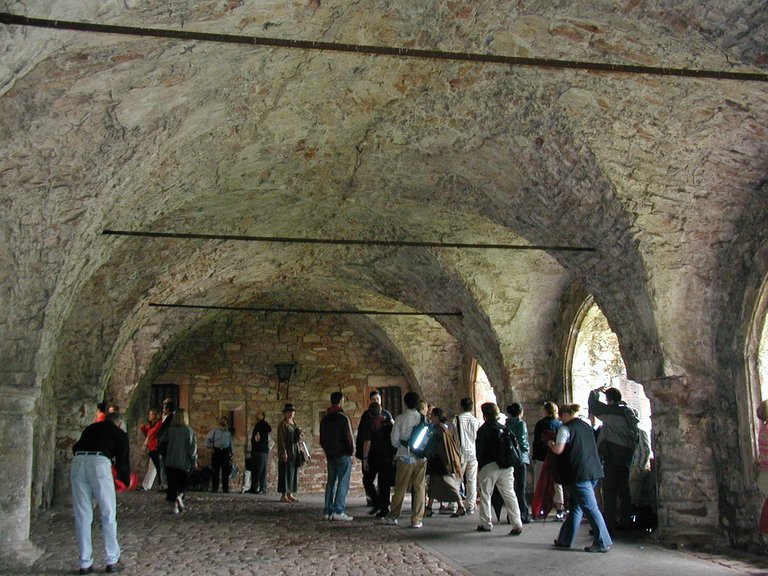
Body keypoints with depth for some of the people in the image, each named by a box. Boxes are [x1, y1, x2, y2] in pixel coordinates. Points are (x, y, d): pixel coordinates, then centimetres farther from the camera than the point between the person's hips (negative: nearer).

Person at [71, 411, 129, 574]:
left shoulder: (90, 428, 31)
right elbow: (123, 460, 16)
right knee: (108, 514, 7)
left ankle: (85, 563, 15)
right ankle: (112, 561, 11)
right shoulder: (119, 433, 20)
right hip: (99, 462, -4)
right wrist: (126, 480, 34)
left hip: (77, 461, 4)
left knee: (82, 516, 10)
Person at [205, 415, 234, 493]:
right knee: (215, 471, -4)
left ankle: (225, 489, 3)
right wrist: (210, 447, -8)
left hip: (225, 452, 2)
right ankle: (214, 488, 1)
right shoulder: (214, 431, 12)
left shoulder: (228, 433, 20)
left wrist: (232, 453, 13)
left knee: (226, 472, -1)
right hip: (216, 451, -2)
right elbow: (207, 440, 5)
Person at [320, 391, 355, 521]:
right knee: (343, 482, -5)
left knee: (331, 482, 10)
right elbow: (348, 437, -12)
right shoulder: (343, 418, -11)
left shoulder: (324, 419, 11)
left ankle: (327, 511, 8)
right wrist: (351, 451, 1)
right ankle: (338, 511, -11)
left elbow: (321, 439, 16)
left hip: (330, 455, 7)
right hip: (343, 455, -7)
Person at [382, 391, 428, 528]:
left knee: (400, 488, 9)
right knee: (419, 488, 6)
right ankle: (417, 520, 6)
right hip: (421, 458, 1)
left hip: (405, 457, -1)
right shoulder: (423, 419, -2)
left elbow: (394, 439, -4)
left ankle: (393, 517, 19)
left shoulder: (400, 419, -6)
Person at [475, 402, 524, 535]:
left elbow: (479, 451, -5)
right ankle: (517, 525, -5)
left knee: (485, 495, 11)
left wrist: (480, 466, 6)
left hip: (488, 466, -3)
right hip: (506, 467, 3)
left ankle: (486, 524, 15)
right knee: (509, 495, 2)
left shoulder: (482, 430, -5)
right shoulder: (504, 429, 6)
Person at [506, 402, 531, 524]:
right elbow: (522, 441, -16)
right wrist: (527, 449, 0)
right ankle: (523, 515, 0)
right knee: (521, 488, -2)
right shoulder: (521, 423, -10)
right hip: (521, 458, -6)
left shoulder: (507, 423, 8)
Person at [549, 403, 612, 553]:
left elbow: (558, 450, -16)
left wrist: (551, 444, 5)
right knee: (575, 506, 14)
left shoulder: (565, 428, -9)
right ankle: (565, 539, 20)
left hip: (579, 474, -8)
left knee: (590, 507, -5)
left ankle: (603, 542, -5)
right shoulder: (587, 426, 15)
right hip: (593, 471, 8)